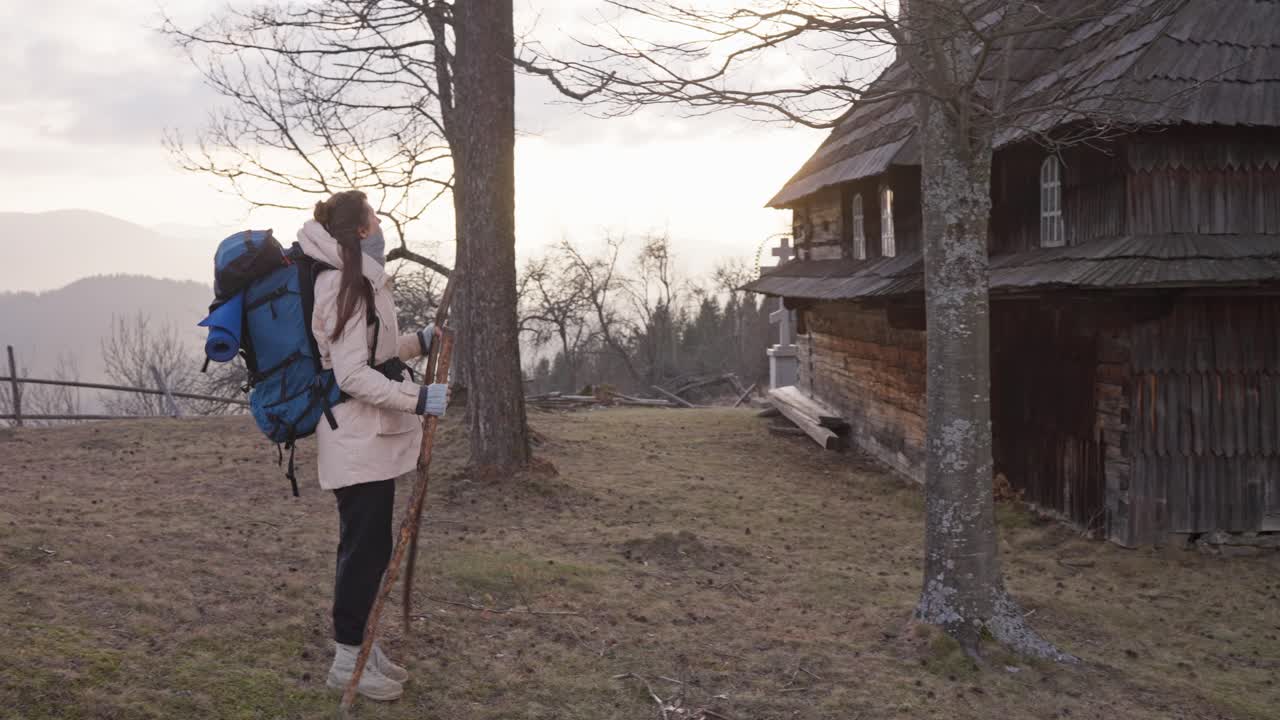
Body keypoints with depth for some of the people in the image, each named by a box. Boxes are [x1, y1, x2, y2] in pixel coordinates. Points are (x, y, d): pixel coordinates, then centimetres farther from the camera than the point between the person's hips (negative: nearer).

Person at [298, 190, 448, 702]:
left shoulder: (357, 282, 14)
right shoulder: (345, 286, -19)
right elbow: (353, 376, -23)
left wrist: (418, 342, 12)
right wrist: (418, 400, -25)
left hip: (370, 436, 10)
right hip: (358, 440, -10)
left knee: (367, 544, 16)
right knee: (367, 546, -3)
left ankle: (357, 643, 26)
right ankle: (348, 658, 7)